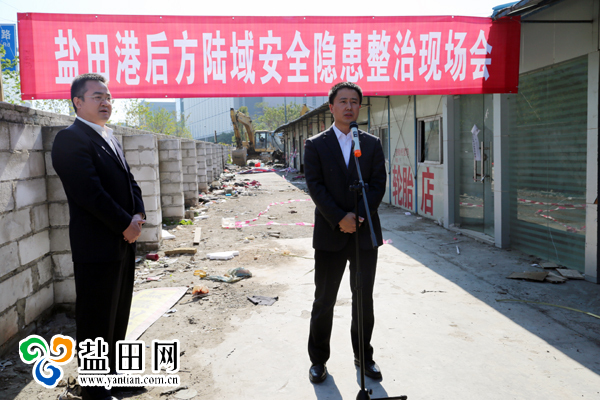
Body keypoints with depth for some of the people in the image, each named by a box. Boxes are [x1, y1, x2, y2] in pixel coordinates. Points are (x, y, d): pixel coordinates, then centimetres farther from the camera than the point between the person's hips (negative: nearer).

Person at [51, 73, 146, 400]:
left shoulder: (109, 138, 16)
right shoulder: (70, 139, -13)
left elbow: (129, 181, 14)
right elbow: (90, 192, -21)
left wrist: (137, 216, -3)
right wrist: (125, 224, -15)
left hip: (123, 241, 9)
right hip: (97, 246, -9)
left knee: (118, 315, 18)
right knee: (96, 320, 4)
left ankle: (111, 371, 35)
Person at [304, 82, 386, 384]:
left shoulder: (372, 144, 7)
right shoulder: (316, 145, 1)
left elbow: (378, 184, 0)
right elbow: (315, 186, -7)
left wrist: (359, 216, -13)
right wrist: (340, 218, -16)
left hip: (365, 233, 2)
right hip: (330, 235, -2)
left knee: (364, 299, 13)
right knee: (324, 301, 7)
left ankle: (364, 356, 30)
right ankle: (318, 360, 23)